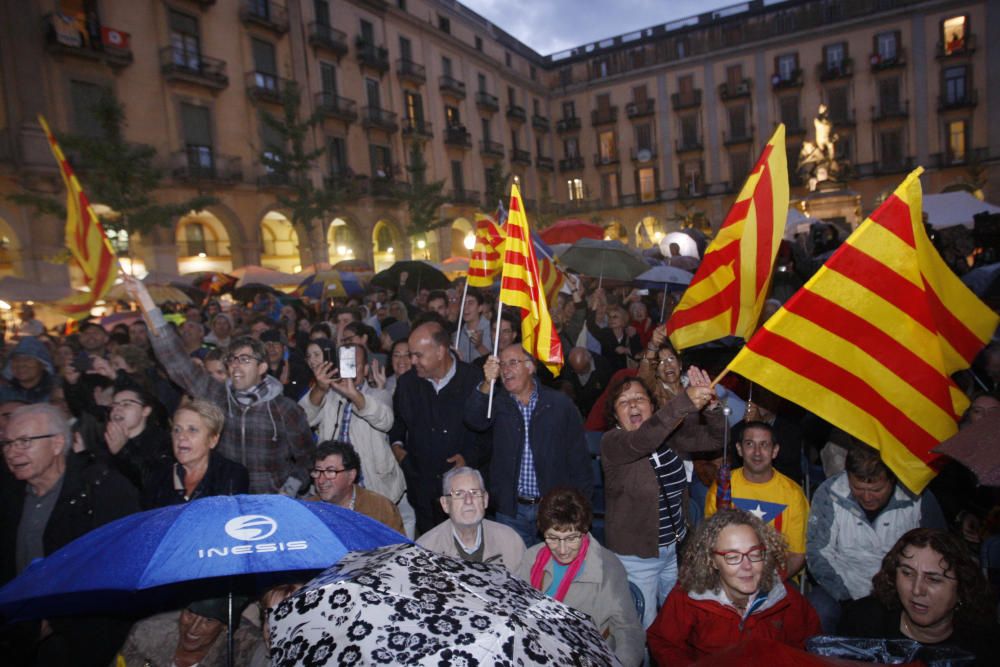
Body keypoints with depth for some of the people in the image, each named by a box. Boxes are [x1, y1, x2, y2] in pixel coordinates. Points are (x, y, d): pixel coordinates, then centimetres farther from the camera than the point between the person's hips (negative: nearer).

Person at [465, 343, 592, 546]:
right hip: (511, 508, 1)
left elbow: (579, 458, 0)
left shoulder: (560, 404, -2)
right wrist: (487, 385, -35)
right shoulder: (498, 403, 2)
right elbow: (475, 421, -19)